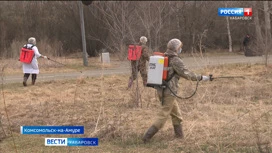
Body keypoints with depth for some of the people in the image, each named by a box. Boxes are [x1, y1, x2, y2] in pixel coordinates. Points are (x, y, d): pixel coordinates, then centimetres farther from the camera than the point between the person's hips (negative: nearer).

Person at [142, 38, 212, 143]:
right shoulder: (176, 60, -15)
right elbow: (187, 74, -14)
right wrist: (203, 78, -7)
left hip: (160, 90, 9)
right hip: (169, 92, -9)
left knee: (176, 115, 18)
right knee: (162, 117, -4)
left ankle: (180, 136, 24)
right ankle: (147, 137, -8)